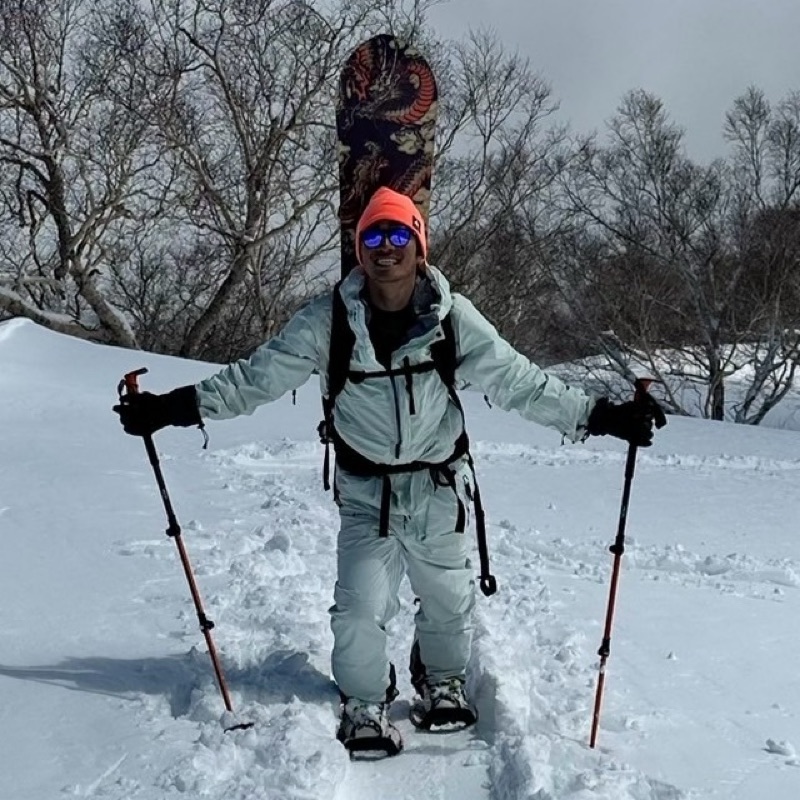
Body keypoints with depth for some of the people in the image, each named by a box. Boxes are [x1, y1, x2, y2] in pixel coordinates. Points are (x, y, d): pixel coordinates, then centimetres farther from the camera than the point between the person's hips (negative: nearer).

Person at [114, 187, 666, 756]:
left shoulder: (452, 316, -13)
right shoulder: (329, 320, -14)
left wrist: (597, 415, -18)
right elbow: (257, 377, -11)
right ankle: (365, 705, 22)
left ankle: (443, 679, 49)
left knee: (448, 595, 18)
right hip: (365, 489, -1)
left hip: (439, 485, 2)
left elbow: (516, 379, -12)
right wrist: (176, 406, -19)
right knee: (361, 606, -7)